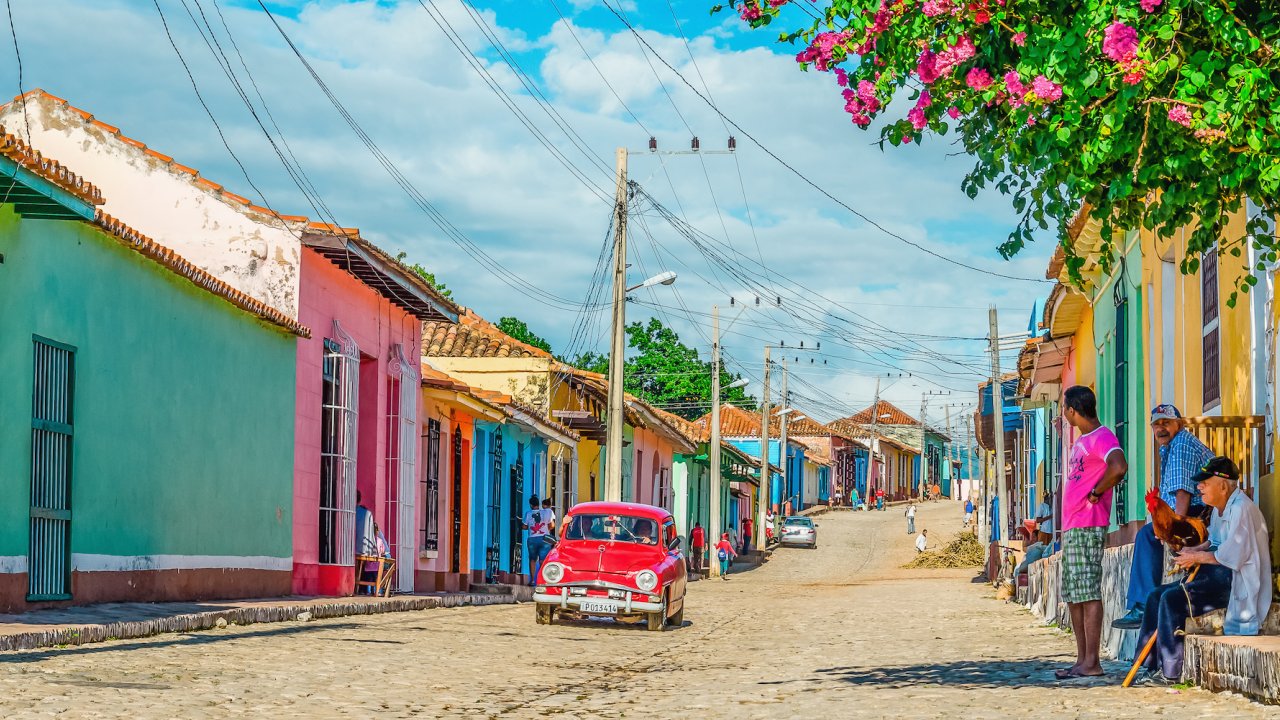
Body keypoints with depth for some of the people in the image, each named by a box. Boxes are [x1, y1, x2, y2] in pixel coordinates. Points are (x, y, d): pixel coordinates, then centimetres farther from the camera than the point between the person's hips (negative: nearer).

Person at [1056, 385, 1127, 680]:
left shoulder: (1102, 437, -11)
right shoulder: (1081, 441, 21)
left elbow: (1118, 467, -30)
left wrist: (1096, 493, -16)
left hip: (1088, 528, -10)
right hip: (1071, 528, 10)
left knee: (1088, 592, -11)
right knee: (1073, 595, 10)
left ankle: (1092, 662, -12)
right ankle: (1082, 660, 12)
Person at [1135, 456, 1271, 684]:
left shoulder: (1241, 508, -17)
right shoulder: (1220, 508, 15)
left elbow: (1233, 555, -23)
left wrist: (1198, 557, -11)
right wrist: (1196, 550, 8)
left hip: (1235, 582, -11)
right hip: (1215, 575, 11)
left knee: (1172, 599, -24)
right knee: (1157, 596, 2)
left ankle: (1170, 671, -18)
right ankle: (1152, 665, 2)